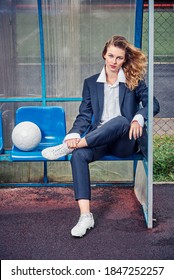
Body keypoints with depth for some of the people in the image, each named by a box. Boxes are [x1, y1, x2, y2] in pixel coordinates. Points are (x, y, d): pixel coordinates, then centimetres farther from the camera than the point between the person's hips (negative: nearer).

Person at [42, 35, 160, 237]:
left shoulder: (134, 81, 8)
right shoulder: (91, 83, 12)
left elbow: (153, 104, -3)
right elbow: (84, 115, 6)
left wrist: (138, 119, -25)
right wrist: (74, 135, -14)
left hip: (125, 141, -2)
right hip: (98, 140, 2)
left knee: (121, 120, -37)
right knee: (79, 155, -32)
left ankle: (66, 148, -30)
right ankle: (85, 216, -34)